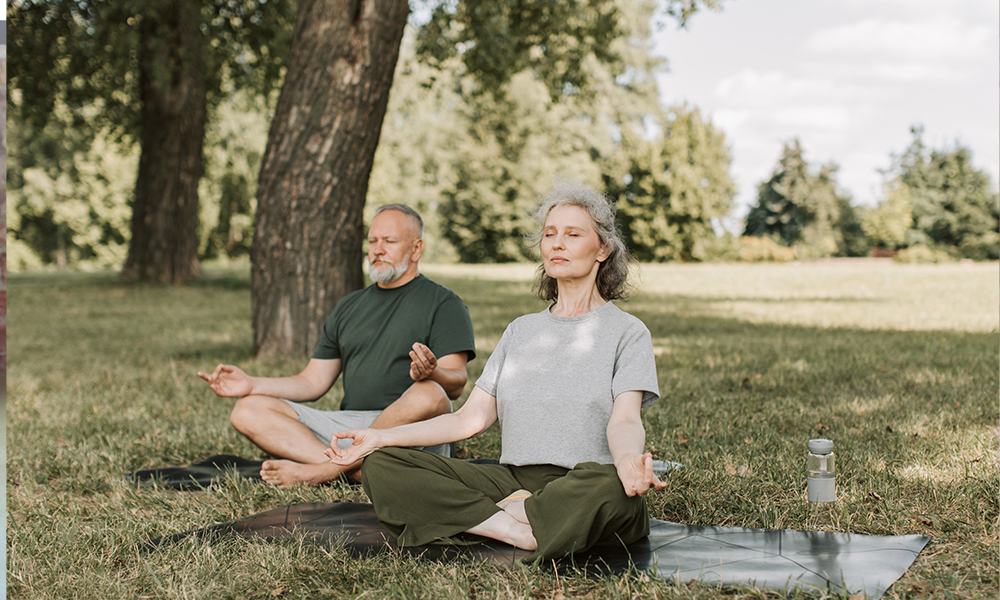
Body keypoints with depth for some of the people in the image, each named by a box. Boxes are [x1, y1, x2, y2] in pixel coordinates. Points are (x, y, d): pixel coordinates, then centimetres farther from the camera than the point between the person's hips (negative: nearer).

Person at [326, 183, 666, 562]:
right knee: (381, 465, -15)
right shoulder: (520, 330, 21)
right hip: (513, 481, 4)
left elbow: (624, 420, -11)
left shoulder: (627, 331, 5)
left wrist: (628, 460, -36)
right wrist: (381, 437, 3)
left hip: (580, 491, -4)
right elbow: (471, 418, 15)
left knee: (613, 488, -42)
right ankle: (518, 531, -25)